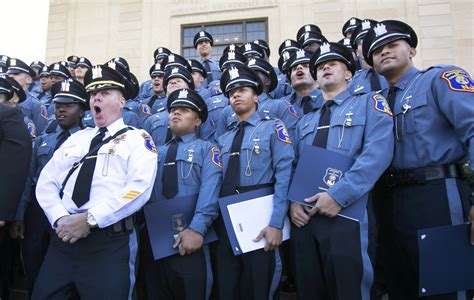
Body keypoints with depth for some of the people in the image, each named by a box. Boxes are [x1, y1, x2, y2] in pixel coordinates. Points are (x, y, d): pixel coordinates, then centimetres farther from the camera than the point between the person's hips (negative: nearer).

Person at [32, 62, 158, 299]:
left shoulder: (137, 139, 1)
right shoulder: (76, 138, 19)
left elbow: (139, 189, -13)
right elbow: (46, 182, 12)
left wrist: (89, 219, -17)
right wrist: (59, 219, -7)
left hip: (109, 243, -5)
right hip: (63, 239, 5)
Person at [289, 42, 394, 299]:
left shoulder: (369, 104, 6)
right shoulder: (305, 122, 23)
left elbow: (377, 154, -11)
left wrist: (339, 194, -19)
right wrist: (292, 202, -4)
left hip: (347, 214, -5)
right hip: (304, 216, 6)